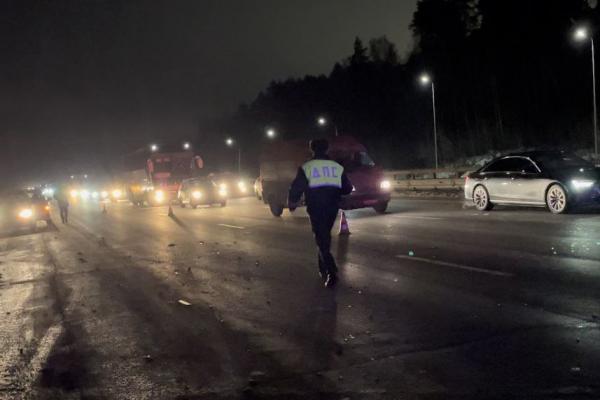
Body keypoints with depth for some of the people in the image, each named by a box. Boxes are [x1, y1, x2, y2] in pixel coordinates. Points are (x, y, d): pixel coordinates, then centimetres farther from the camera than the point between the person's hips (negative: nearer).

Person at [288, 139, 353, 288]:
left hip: (316, 209, -4)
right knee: (325, 237, 21)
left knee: (321, 239, -3)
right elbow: (347, 188, 10)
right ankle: (323, 269, 28)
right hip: (332, 208, 4)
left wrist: (292, 203, 11)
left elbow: (296, 188, -6)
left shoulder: (306, 167, -4)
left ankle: (331, 272, -19)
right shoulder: (337, 167, 6)